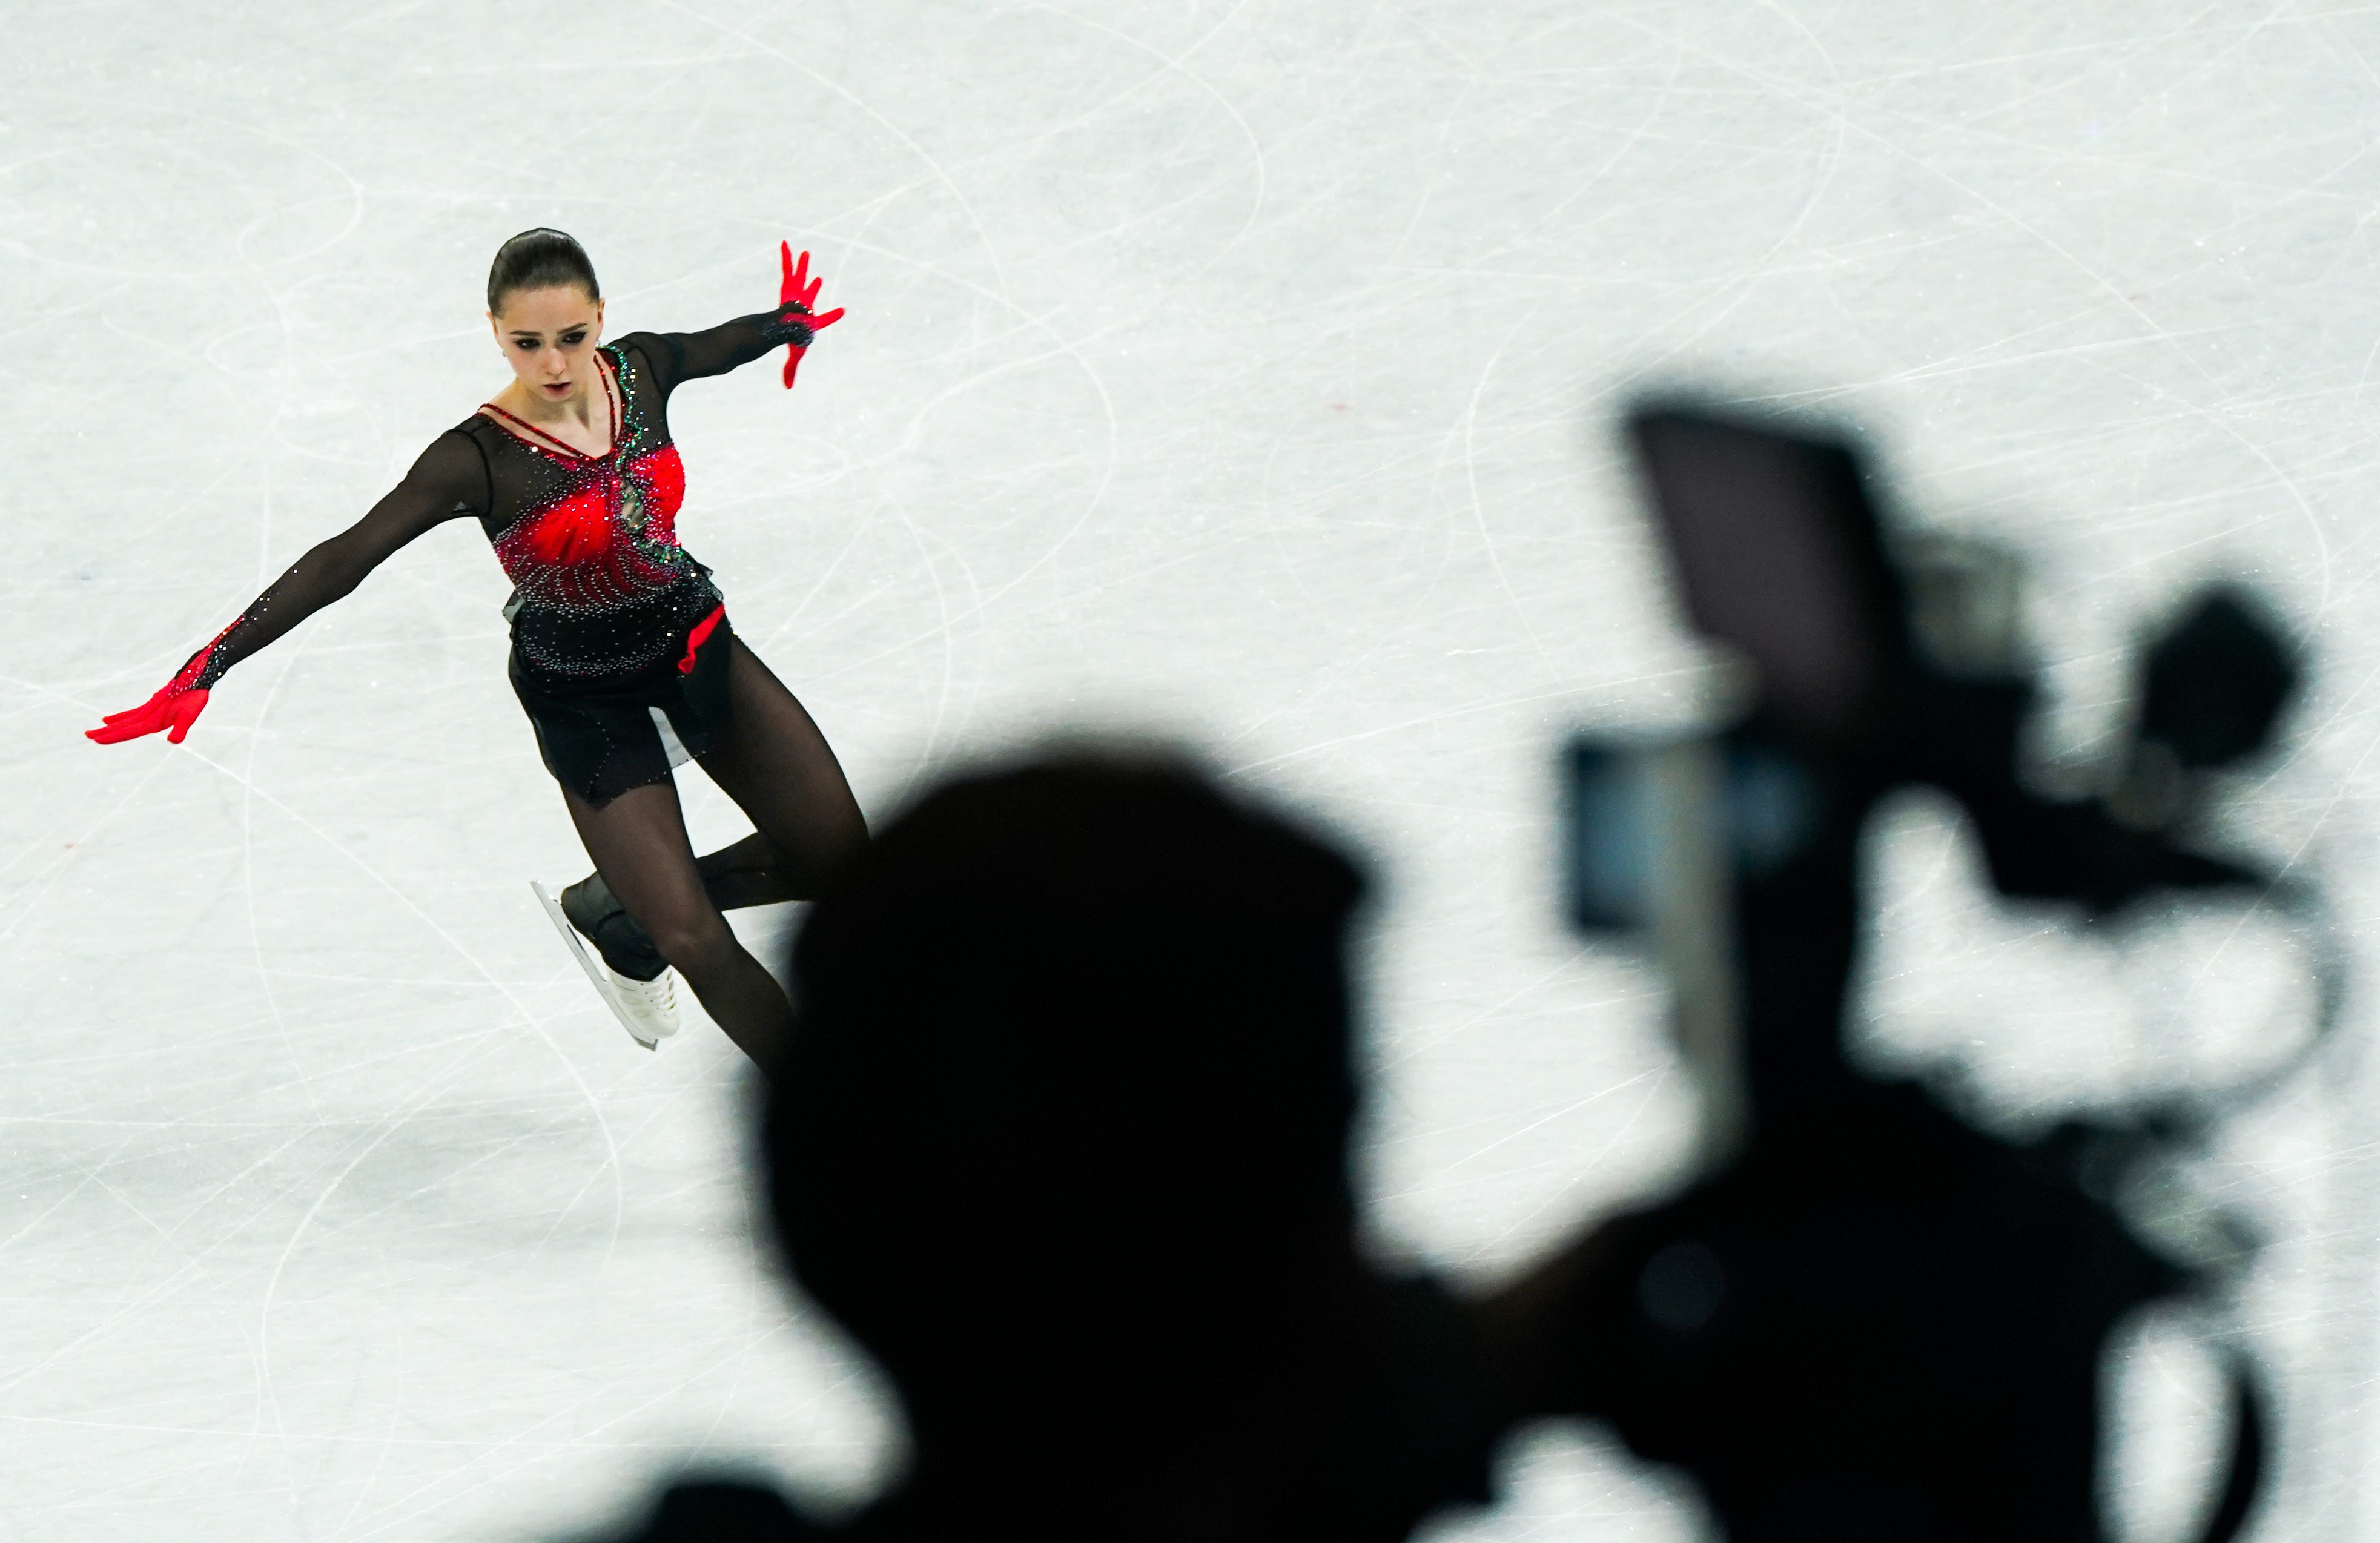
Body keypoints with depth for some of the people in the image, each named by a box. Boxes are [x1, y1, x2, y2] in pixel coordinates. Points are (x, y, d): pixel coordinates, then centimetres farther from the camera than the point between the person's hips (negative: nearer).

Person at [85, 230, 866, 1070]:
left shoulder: (637, 369, -11)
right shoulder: (478, 458, -26)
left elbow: (720, 345, 12)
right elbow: (342, 562, -29)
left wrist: (787, 321, 35)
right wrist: (209, 668, -36)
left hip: (698, 649, 6)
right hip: (588, 707, -6)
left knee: (840, 862, 9)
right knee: (695, 943, -6)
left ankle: (617, 912, 30)